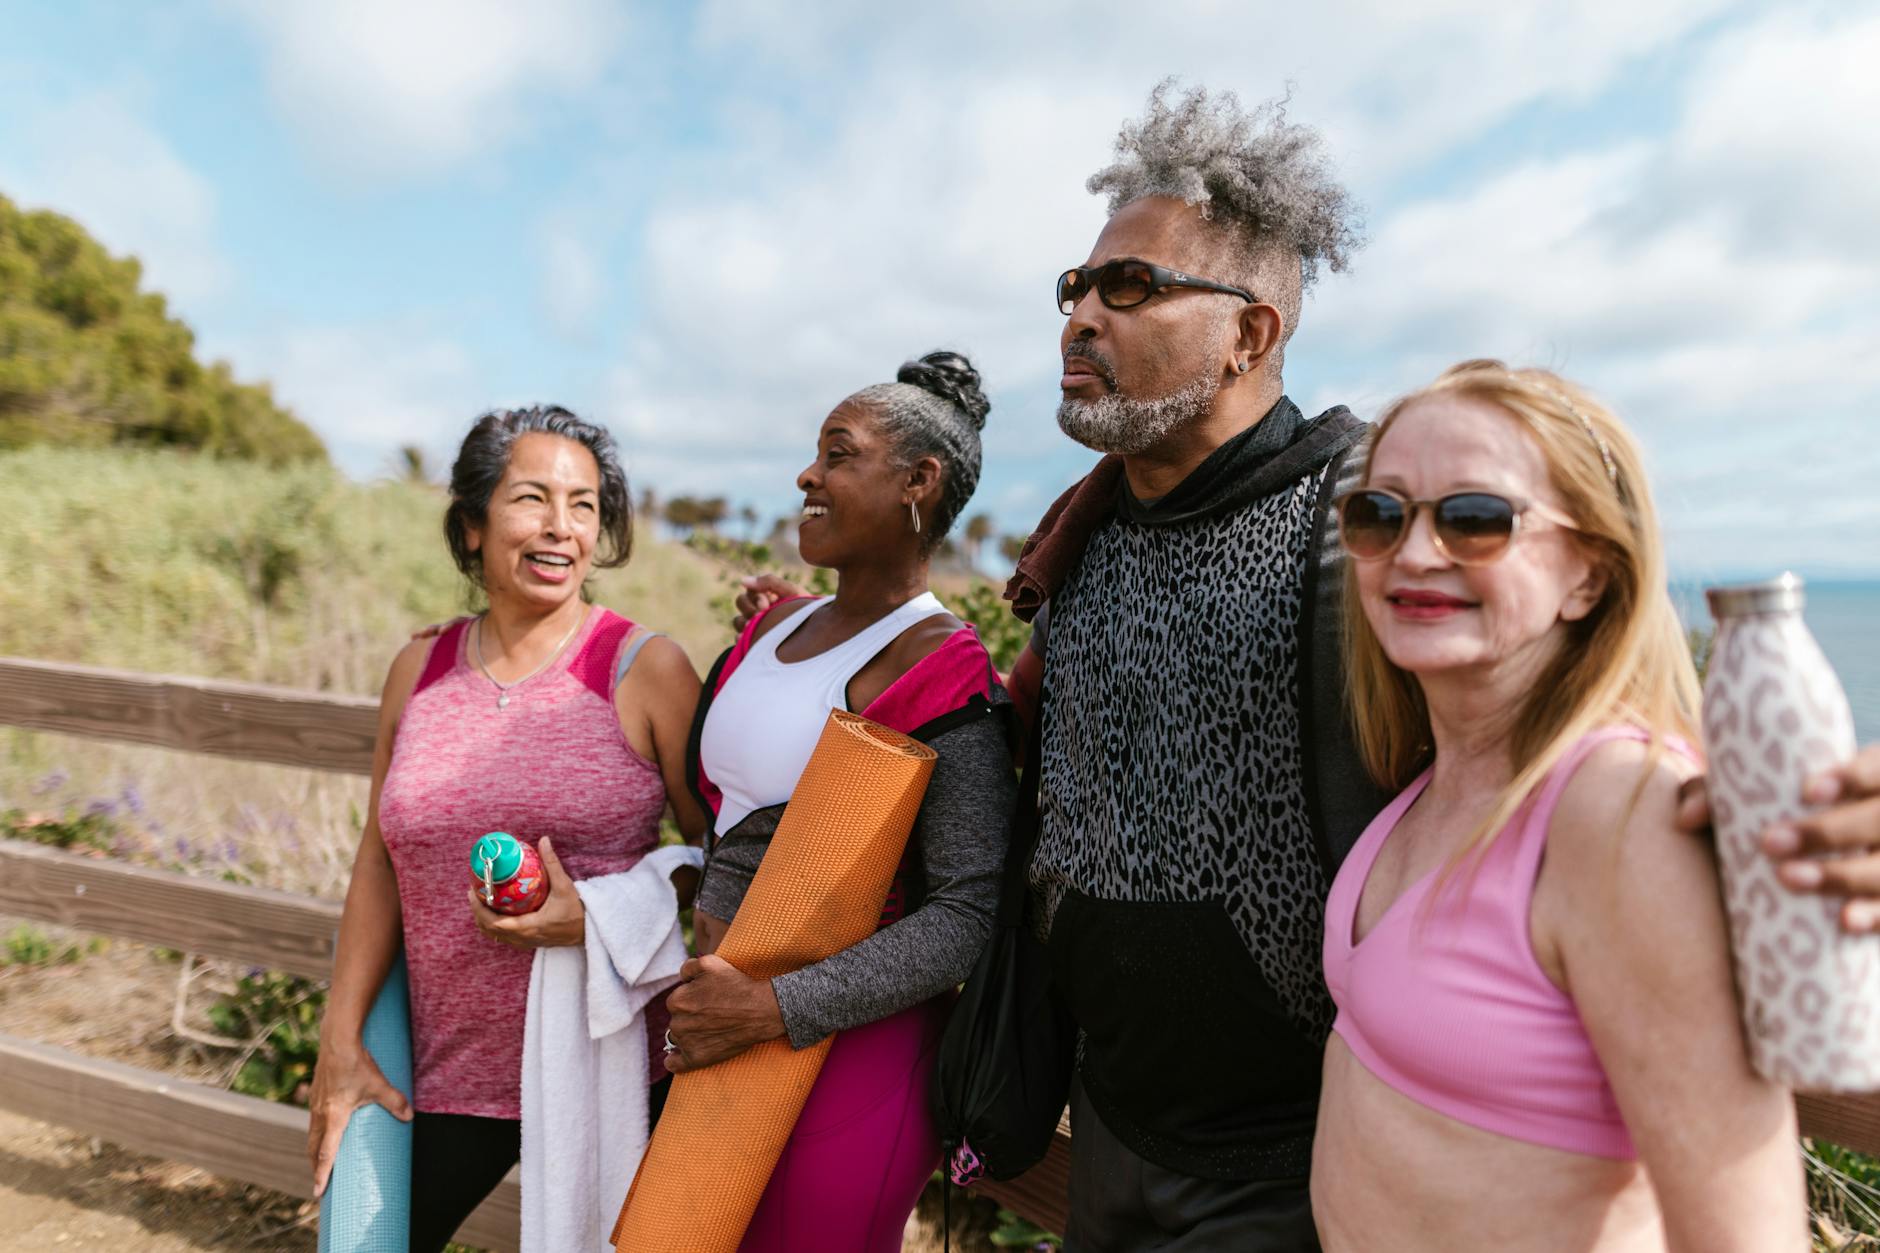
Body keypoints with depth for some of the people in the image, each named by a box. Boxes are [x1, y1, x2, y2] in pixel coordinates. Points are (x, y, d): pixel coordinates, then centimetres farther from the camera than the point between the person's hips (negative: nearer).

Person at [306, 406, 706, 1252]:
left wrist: (595, 920, -20)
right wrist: (342, 1041, 9)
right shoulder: (419, 670, 3)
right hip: (445, 1064, 4)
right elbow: (380, 863, 9)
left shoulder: (644, 668, -10)